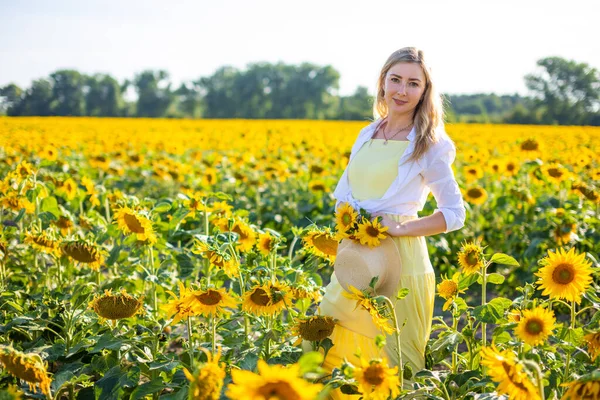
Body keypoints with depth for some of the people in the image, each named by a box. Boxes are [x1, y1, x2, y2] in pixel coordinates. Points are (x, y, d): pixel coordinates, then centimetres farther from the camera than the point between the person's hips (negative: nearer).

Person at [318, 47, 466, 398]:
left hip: (399, 259, -6)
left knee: (396, 361, 2)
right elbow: (342, 195, 18)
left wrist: (400, 227, -16)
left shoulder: (429, 145, -5)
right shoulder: (367, 135, 11)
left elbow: (455, 214, -6)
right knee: (324, 350, 7)